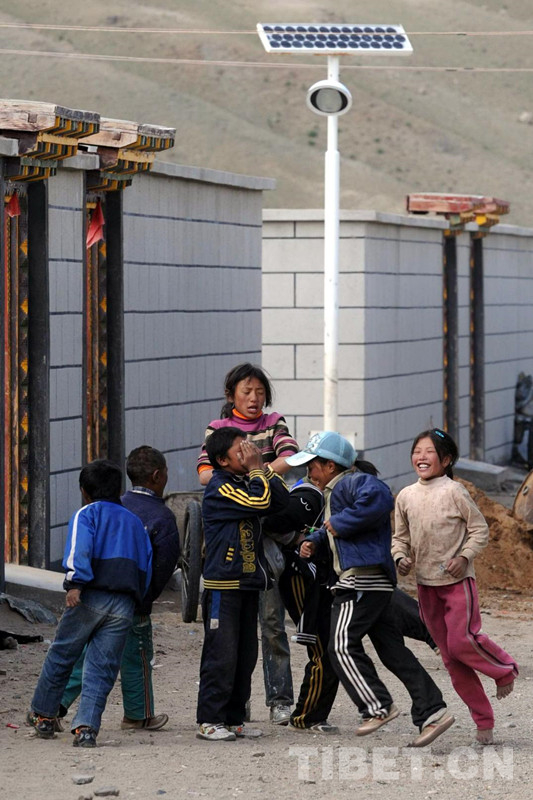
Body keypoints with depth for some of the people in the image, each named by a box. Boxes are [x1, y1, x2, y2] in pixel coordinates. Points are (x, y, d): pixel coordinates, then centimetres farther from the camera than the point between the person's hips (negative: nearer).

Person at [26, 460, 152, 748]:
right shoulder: (135, 522, 25)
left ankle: (42, 715, 24)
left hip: (91, 597, -4)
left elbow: (80, 547, -12)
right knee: (102, 668, 3)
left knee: (61, 655, 12)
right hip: (125, 605, 4)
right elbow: (146, 565, 22)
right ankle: (86, 726, -10)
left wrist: (75, 583, -21)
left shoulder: (87, 514, 8)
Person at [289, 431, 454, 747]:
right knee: (393, 649, 7)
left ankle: (379, 706, -6)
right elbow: (333, 530, 37)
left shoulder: (353, 482, -11)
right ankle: (432, 711, 4)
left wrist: (341, 523, -22)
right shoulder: (335, 492, 23)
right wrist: (315, 542, 15)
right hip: (375, 582, 11)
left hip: (363, 579, -11)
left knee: (343, 646, -9)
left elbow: (380, 498, -32)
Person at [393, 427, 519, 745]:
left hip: (457, 580, -5)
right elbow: (401, 537, 14)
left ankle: (505, 669, 13)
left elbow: (480, 529, -5)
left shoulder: (454, 491, -9)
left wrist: (464, 557, -18)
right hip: (426, 584, 5)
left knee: (461, 641, -18)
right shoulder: (406, 496, 5)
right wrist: (401, 557, -6)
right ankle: (483, 719, 15)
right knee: (450, 657, 6)